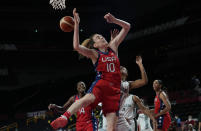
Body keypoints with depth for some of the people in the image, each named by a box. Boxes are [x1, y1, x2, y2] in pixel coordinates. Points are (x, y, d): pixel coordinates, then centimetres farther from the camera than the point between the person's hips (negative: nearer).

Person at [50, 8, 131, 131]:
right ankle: (64, 117, -51)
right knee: (88, 98, -39)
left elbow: (127, 27, 21)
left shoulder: (113, 47, 18)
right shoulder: (94, 53, 7)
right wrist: (76, 24, -15)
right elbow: (77, 47, -12)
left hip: (114, 88, 3)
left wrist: (114, 20, 5)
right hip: (101, 82, -3)